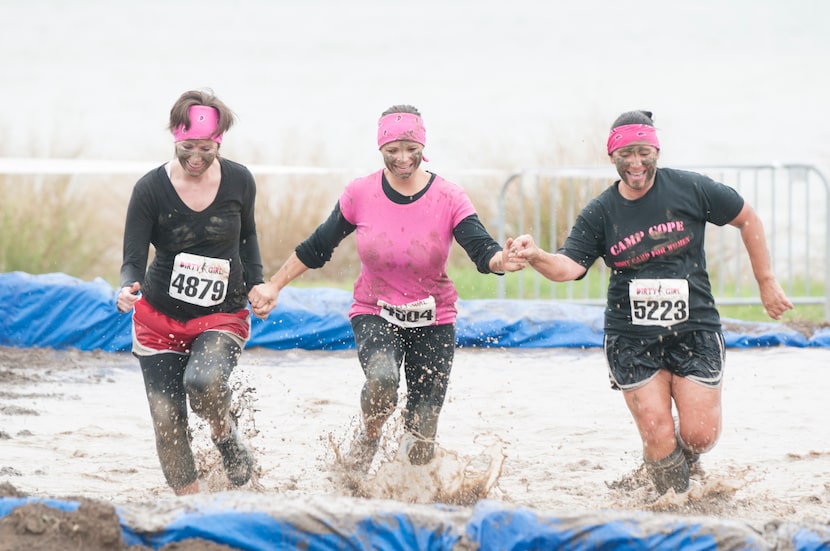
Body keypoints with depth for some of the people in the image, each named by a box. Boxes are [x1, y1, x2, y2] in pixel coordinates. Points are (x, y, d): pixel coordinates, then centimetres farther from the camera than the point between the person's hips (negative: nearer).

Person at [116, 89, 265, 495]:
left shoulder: (239, 181, -5)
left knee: (203, 381, -30)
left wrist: (255, 283, 9)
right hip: (160, 317, 1)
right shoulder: (150, 189, -12)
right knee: (167, 420, -4)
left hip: (222, 316, -1)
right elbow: (134, 258, -13)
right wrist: (128, 288, -33)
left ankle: (226, 434, 2)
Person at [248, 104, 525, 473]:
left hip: (433, 321, 0)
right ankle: (367, 440, -1)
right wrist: (273, 286, 3)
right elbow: (316, 249, 5)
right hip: (375, 314, 0)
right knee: (382, 380, -34)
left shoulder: (448, 198, -11)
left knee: (422, 443, -1)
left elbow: (483, 252, -22)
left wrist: (505, 260, -45)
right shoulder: (360, 194, -8)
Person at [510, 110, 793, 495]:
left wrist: (766, 282, 9)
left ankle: (678, 461, 30)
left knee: (700, 436, -6)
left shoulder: (689, 189, -4)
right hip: (632, 339, 0)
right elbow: (569, 266, -14)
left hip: (694, 331, 0)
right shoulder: (599, 214, -2)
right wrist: (536, 257, -36)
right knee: (659, 436, -10)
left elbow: (747, 219, 8)